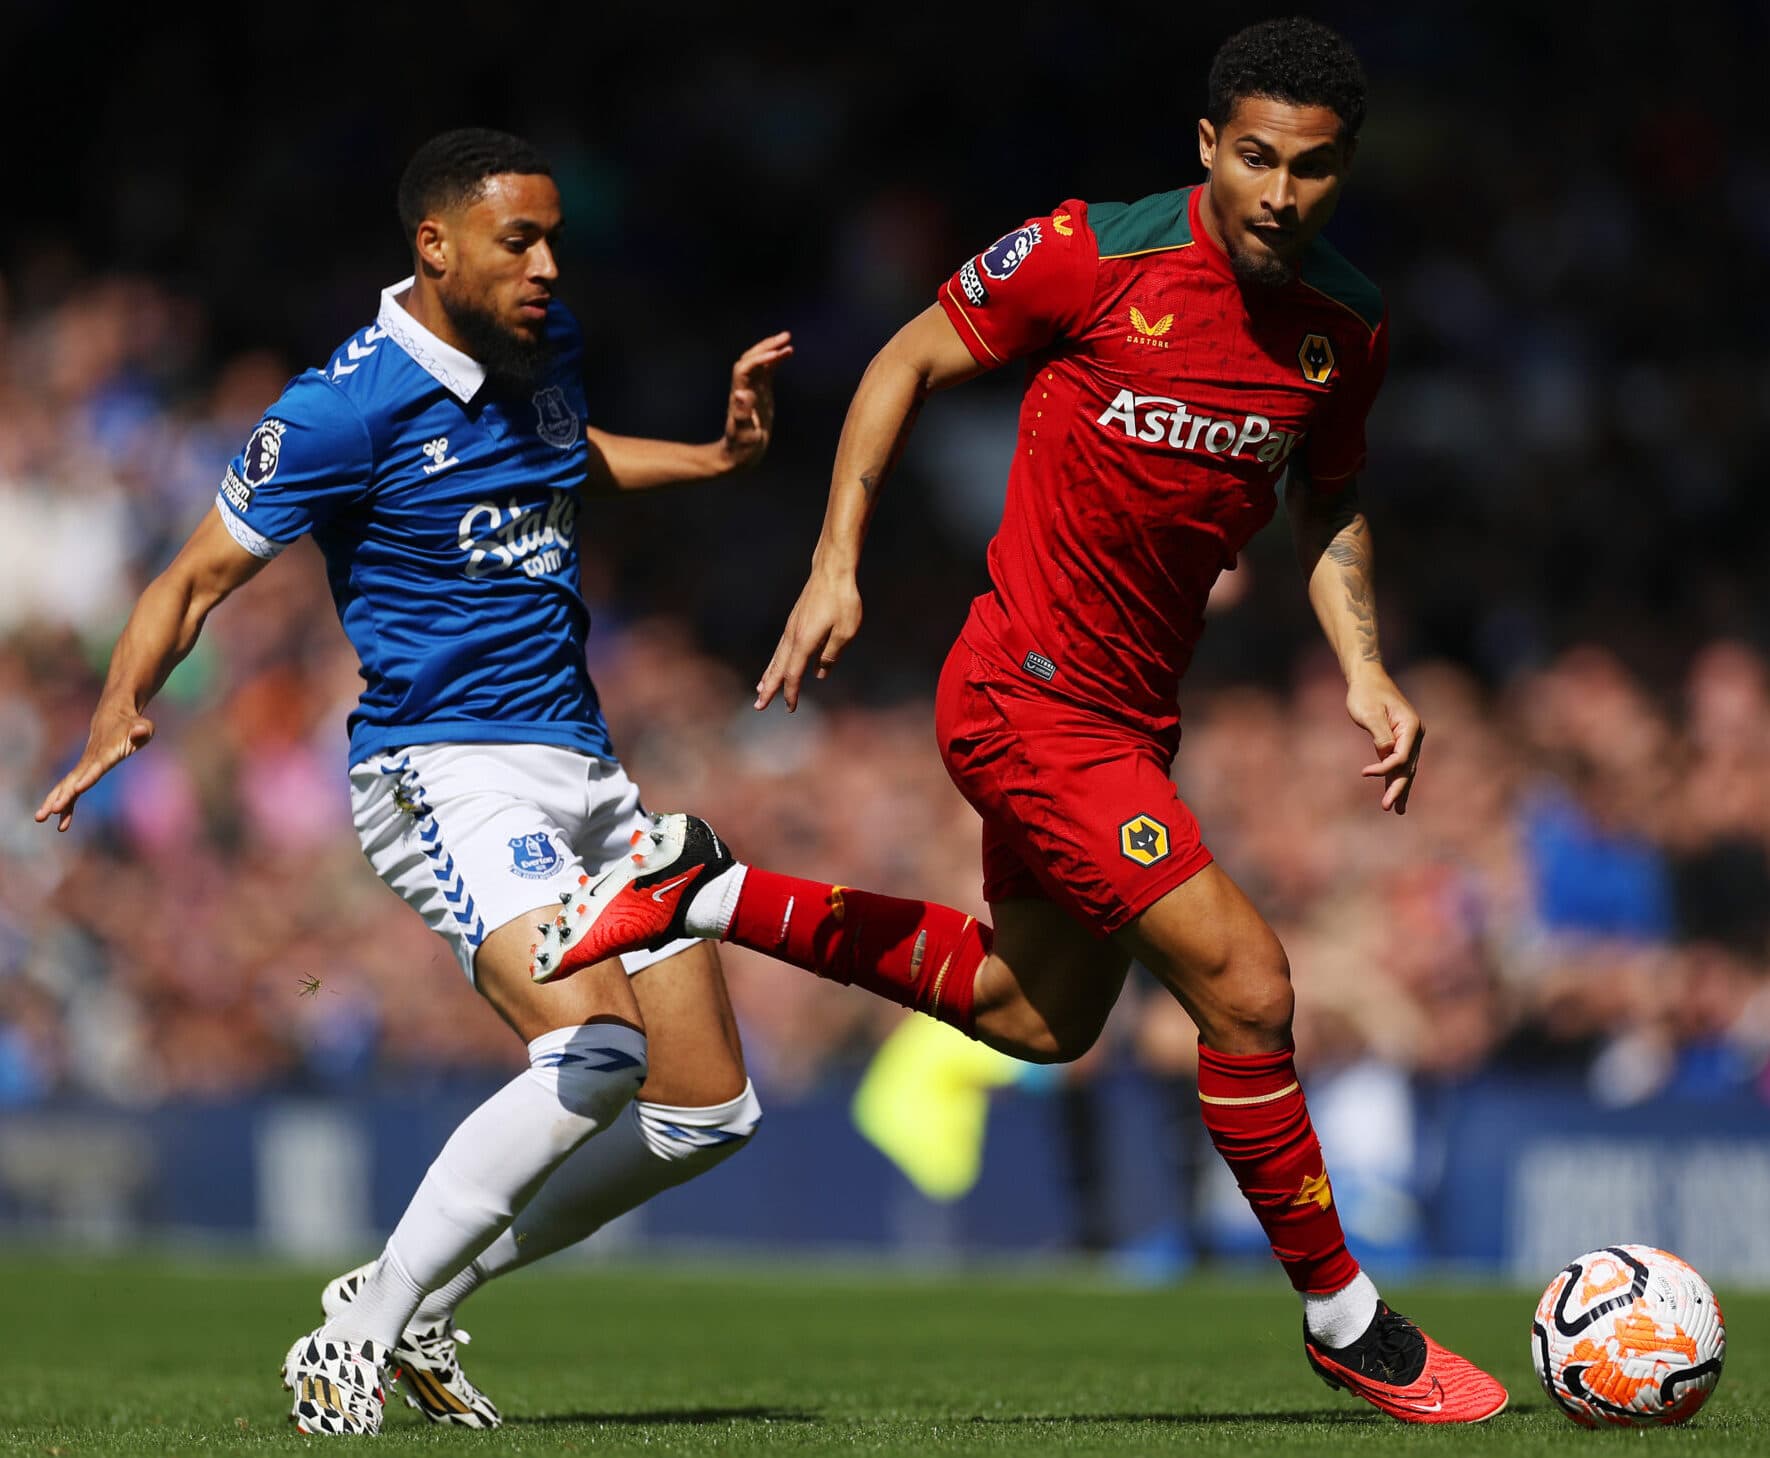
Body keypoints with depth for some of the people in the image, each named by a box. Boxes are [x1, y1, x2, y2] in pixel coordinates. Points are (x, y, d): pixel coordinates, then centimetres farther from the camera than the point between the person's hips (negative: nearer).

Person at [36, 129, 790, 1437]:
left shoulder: (546, 349, 8)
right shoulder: (349, 406, -14)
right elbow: (199, 578, -10)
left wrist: (720, 456, 19)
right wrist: (120, 714, -26)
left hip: (582, 765, 8)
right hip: (447, 773, -8)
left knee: (709, 1113, 4)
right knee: (595, 1050, -29)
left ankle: (419, 1304, 15)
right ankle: (355, 1342, -18)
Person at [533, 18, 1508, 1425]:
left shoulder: (1347, 323, -1)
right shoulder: (1092, 257, -18)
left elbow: (1331, 501, 16)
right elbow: (910, 362, -4)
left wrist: (1365, 672, 2)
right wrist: (835, 566, -10)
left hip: (1130, 711, 8)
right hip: (1029, 698, -8)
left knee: (1034, 1014, 23)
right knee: (1244, 981, -13)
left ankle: (703, 891, 31)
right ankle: (1344, 1319, 2)